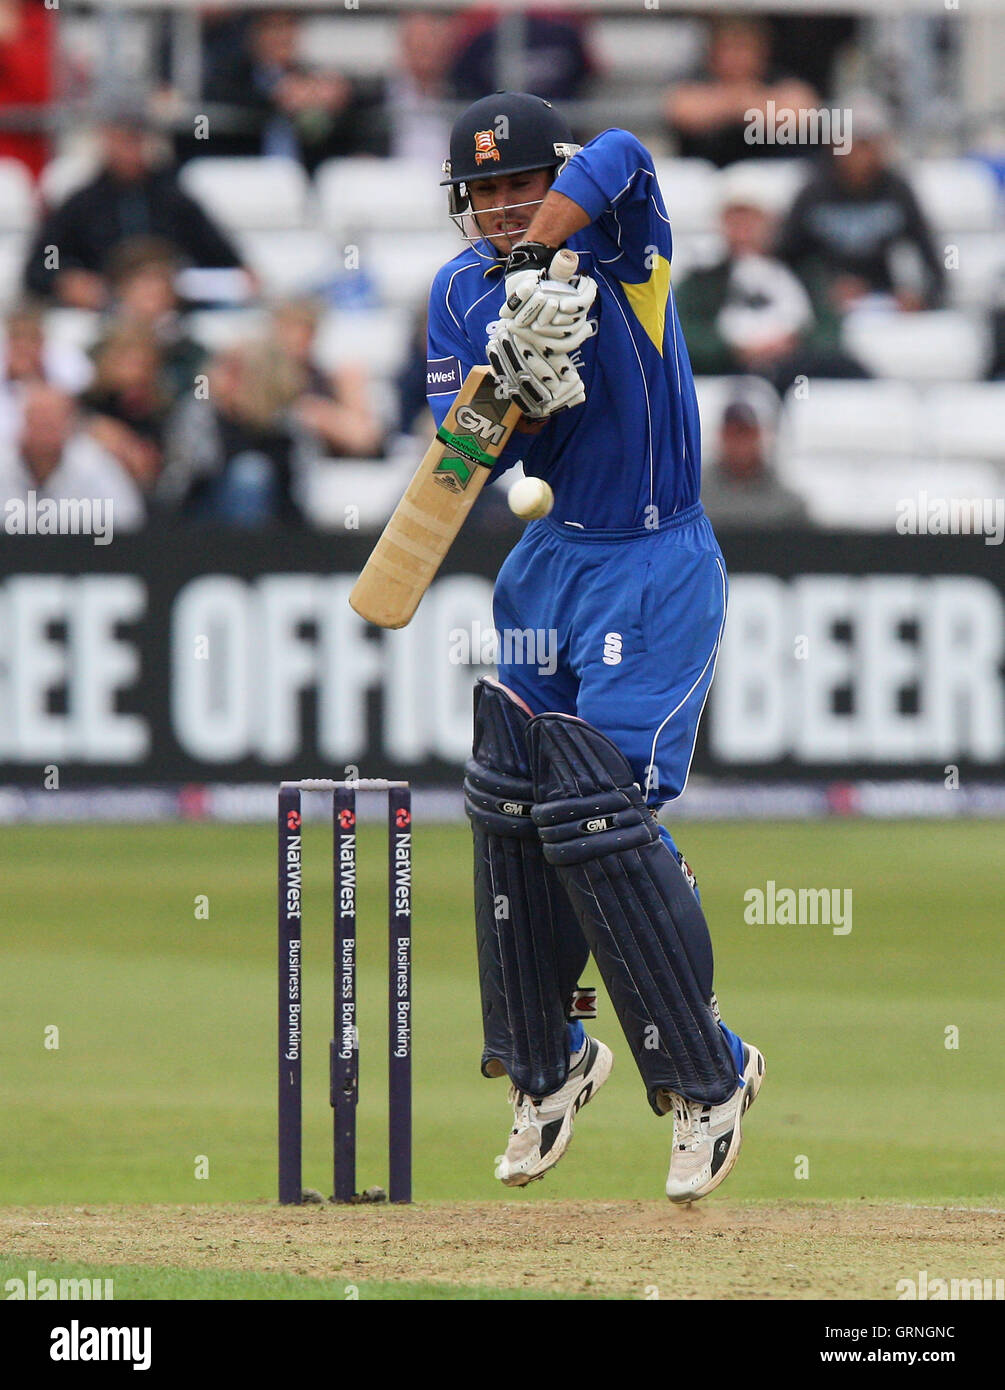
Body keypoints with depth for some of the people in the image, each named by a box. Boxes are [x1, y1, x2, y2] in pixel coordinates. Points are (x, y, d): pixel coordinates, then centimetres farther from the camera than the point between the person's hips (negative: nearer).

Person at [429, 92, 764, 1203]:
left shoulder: (618, 241, -13)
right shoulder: (460, 293, 3)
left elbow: (615, 156, -36)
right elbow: (474, 452, -7)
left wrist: (534, 255, -44)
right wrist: (523, 387, -27)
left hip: (657, 567, -6)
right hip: (550, 559, 6)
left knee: (600, 813, -15)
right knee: (511, 807, 5)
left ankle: (707, 1077, -5)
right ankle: (546, 1065, 24)